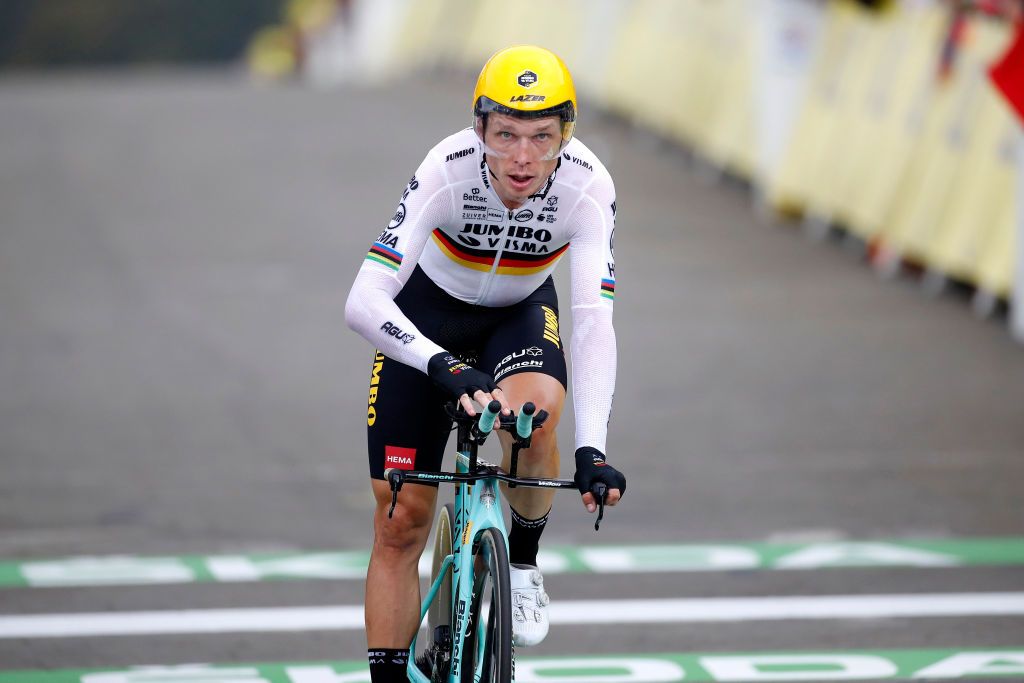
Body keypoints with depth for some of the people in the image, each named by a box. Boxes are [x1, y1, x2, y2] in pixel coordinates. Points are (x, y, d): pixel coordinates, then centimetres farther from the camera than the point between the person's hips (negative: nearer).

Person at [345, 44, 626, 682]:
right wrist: (442, 366, -56)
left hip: (521, 313, 1)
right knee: (401, 524, -3)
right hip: (428, 312, -1)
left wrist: (592, 449, -46)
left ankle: (523, 562, -5)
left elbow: (596, 322, -35)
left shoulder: (587, 186, -31)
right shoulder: (448, 169, -34)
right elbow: (364, 301, -40)